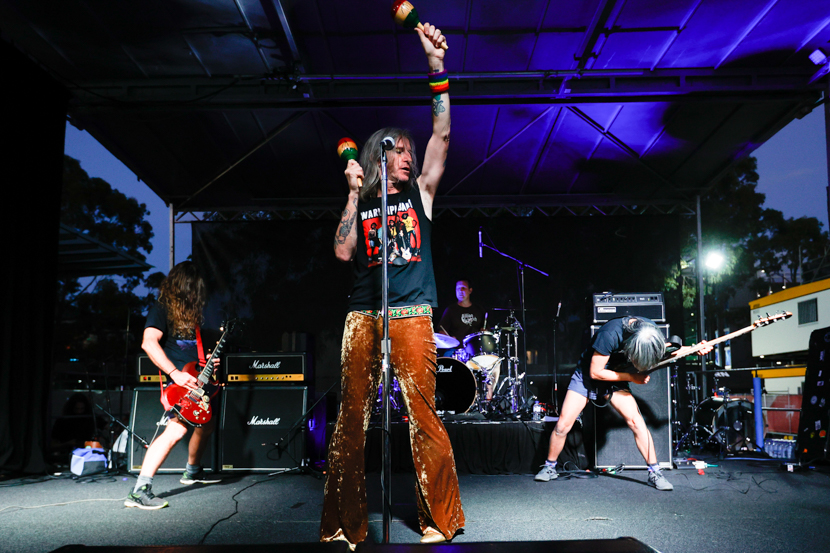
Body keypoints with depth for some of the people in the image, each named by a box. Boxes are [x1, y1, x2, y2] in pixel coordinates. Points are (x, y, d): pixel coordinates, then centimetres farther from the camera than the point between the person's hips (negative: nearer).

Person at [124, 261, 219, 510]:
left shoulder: (189, 313, 18)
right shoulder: (161, 310, -9)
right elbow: (149, 342, -23)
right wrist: (175, 373, -30)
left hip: (195, 382, 10)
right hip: (177, 384, -10)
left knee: (207, 423, 23)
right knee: (177, 429, -25)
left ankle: (192, 471, 45)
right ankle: (140, 491, -25)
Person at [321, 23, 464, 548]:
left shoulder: (419, 193, 15)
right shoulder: (361, 205, 16)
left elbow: (442, 136, 6)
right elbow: (343, 251, 1)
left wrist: (437, 66, 1)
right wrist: (355, 192, 0)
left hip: (411, 314, -1)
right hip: (363, 316, 1)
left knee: (423, 412, -5)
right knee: (352, 414, -1)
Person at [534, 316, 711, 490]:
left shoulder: (649, 329, -19)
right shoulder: (610, 334, -38)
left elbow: (666, 349, 5)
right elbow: (595, 372, -27)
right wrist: (632, 377, -24)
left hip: (615, 376, 4)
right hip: (587, 375, -4)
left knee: (636, 421, -14)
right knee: (563, 424, -7)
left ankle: (655, 473, -3)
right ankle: (550, 467, 14)